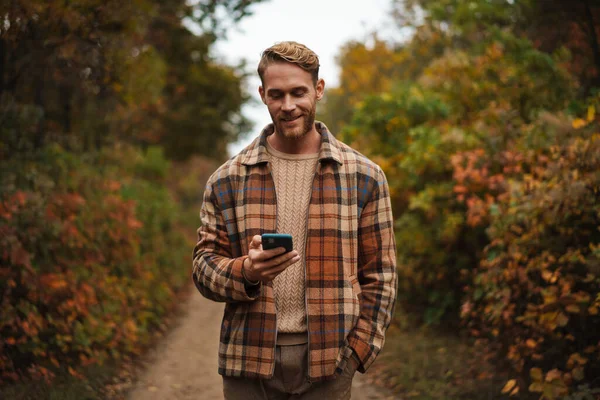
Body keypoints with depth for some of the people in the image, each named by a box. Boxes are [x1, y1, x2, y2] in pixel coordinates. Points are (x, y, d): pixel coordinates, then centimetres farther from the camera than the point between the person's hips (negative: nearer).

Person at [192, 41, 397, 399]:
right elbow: (205, 265, 3)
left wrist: (357, 352, -5)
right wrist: (245, 271, -18)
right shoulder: (227, 180, 5)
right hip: (248, 359, 1)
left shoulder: (364, 176, 3)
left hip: (326, 363, -1)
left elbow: (380, 275, 3)